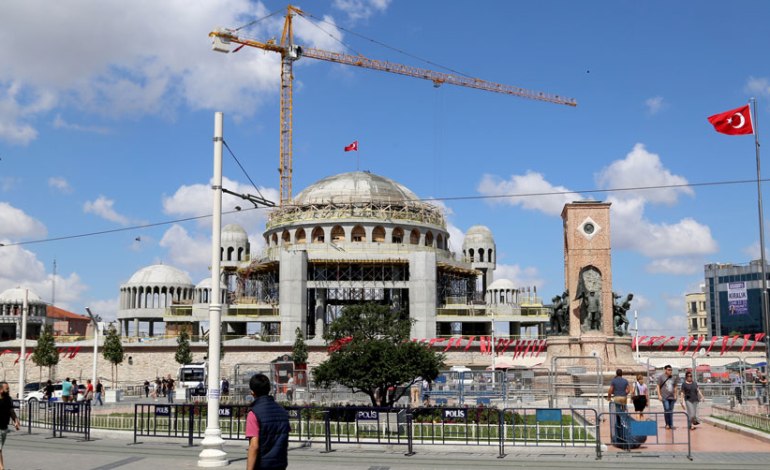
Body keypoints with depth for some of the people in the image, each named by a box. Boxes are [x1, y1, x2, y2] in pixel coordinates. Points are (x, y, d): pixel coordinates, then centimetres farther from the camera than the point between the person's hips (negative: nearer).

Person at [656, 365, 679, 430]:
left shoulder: (673, 378, 10)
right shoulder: (661, 377, -1)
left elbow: (675, 387, 19)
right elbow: (658, 386, -1)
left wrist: (675, 395, 13)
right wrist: (659, 395, -7)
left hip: (672, 397, 4)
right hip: (665, 397, -4)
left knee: (671, 411, 8)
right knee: (667, 410, -14)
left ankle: (671, 425, 16)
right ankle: (667, 424, -2)